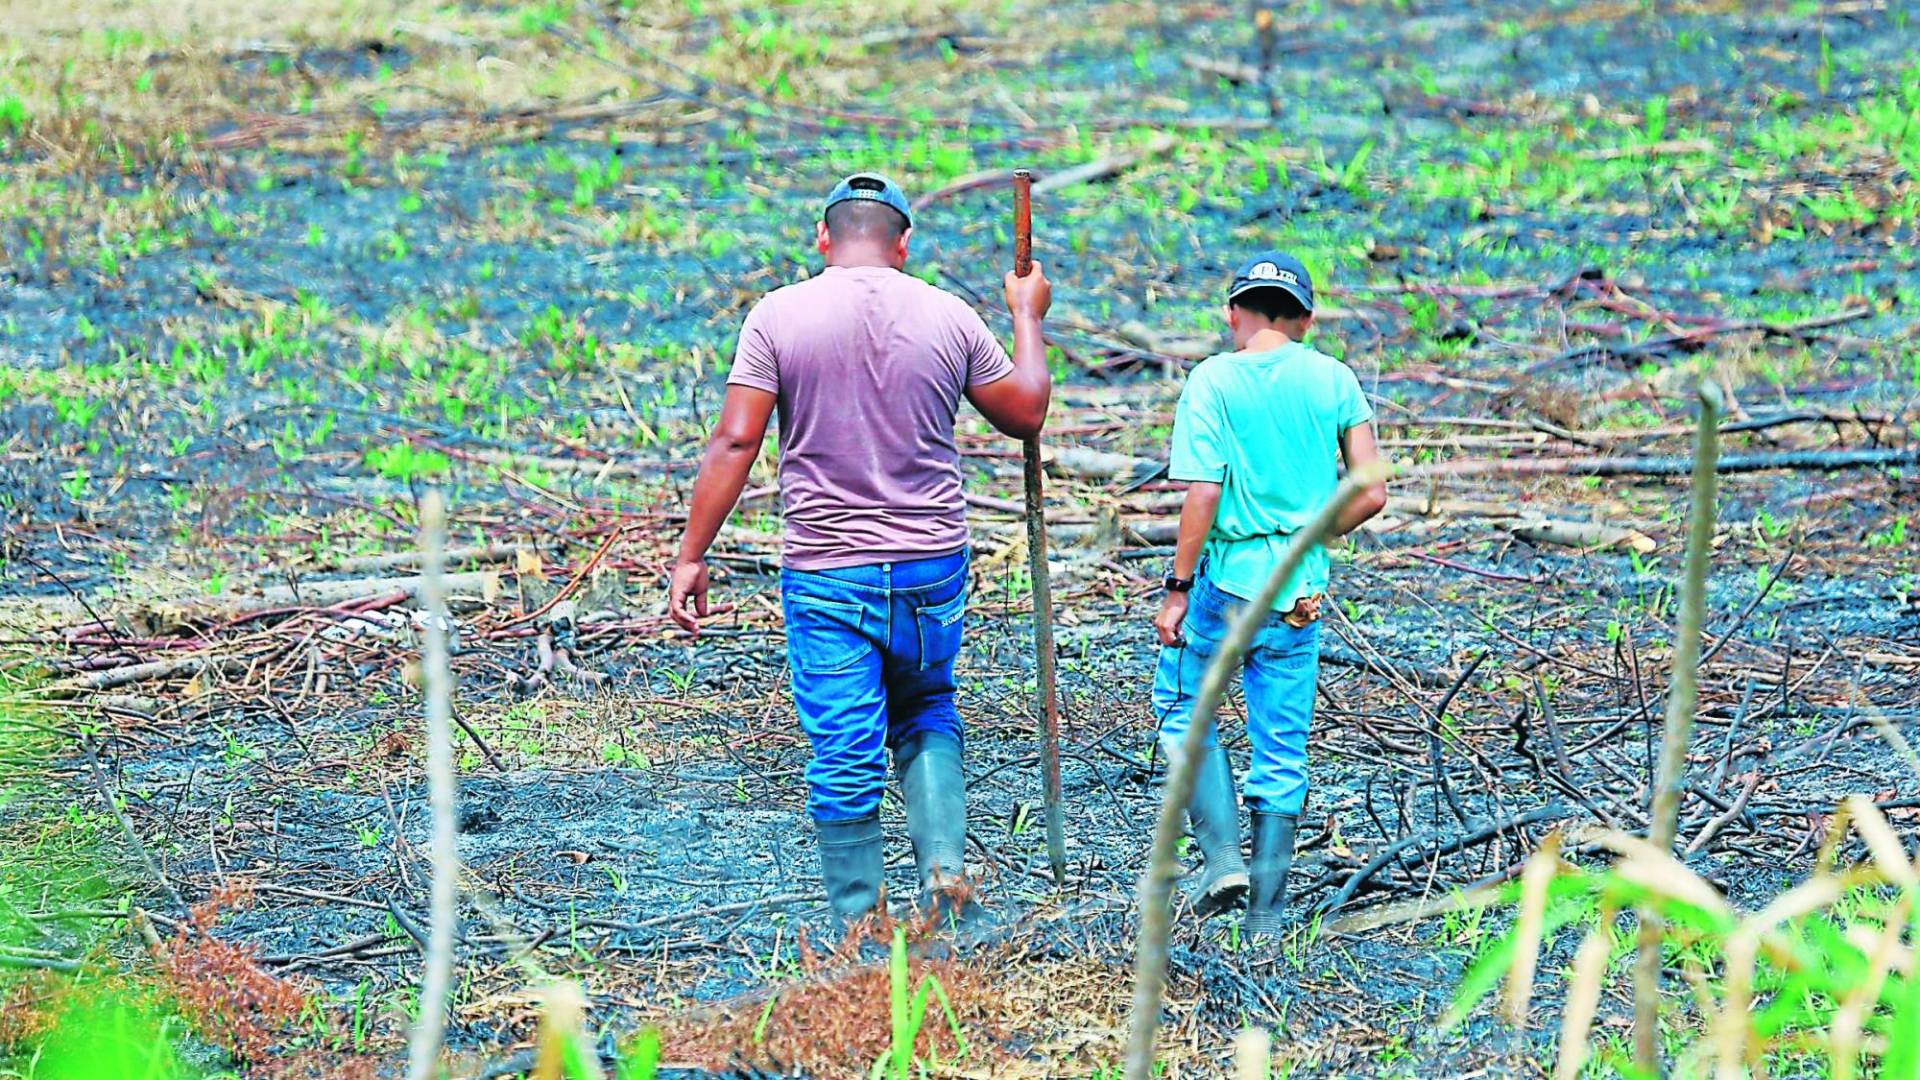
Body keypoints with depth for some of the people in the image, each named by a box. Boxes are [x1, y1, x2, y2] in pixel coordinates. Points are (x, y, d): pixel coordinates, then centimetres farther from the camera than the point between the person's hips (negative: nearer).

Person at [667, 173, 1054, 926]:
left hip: (826, 574, -2)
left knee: (844, 752, 2)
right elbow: (1025, 414, 12)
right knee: (926, 714, 23)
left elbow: (734, 444, -9)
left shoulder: (778, 316, -5)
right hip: (932, 567, 2)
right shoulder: (948, 316, 0)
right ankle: (944, 859, 3)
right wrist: (1028, 319, 27)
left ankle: (860, 927, 5)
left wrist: (691, 556, -4)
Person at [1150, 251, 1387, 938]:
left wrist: (1177, 589, -9)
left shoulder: (1213, 380, -7)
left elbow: (1204, 495, -15)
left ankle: (1222, 859, 2)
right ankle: (1266, 916, 14)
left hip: (1227, 579, -3)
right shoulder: (1334, 379, 3)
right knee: (1283, 750, 10)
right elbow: (1371, 494, 0)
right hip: (1302, 595, 3)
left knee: (1181, 710, 17)